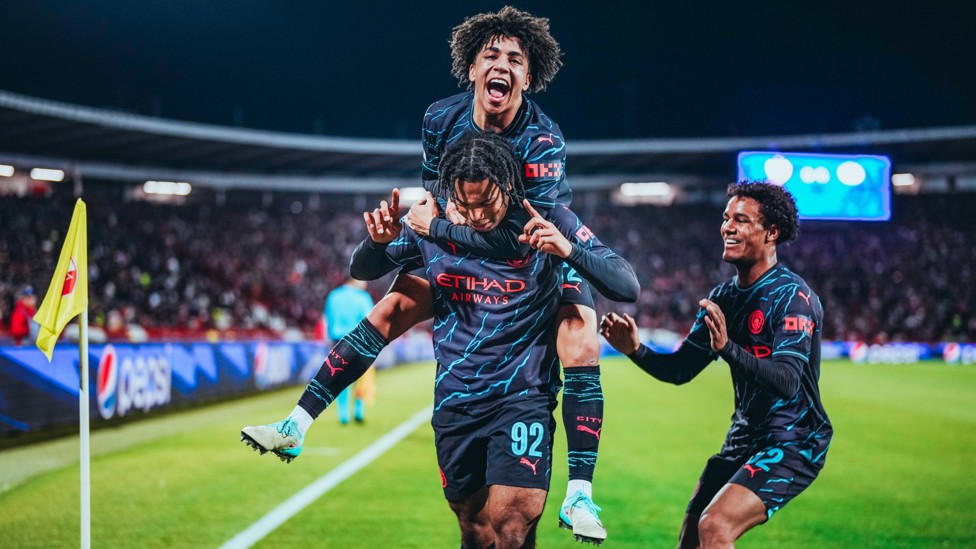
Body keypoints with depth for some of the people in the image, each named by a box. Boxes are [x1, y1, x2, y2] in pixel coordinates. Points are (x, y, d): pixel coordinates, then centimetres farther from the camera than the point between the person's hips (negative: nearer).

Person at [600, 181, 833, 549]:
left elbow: (788, 381, -30)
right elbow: (679, 370, 8)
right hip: (745, 437, 8)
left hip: (793, 443, -8)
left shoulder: (793, 296, -17)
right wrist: (636, 350, -11)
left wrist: (727, 348, -44)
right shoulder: (723, 297, 7)